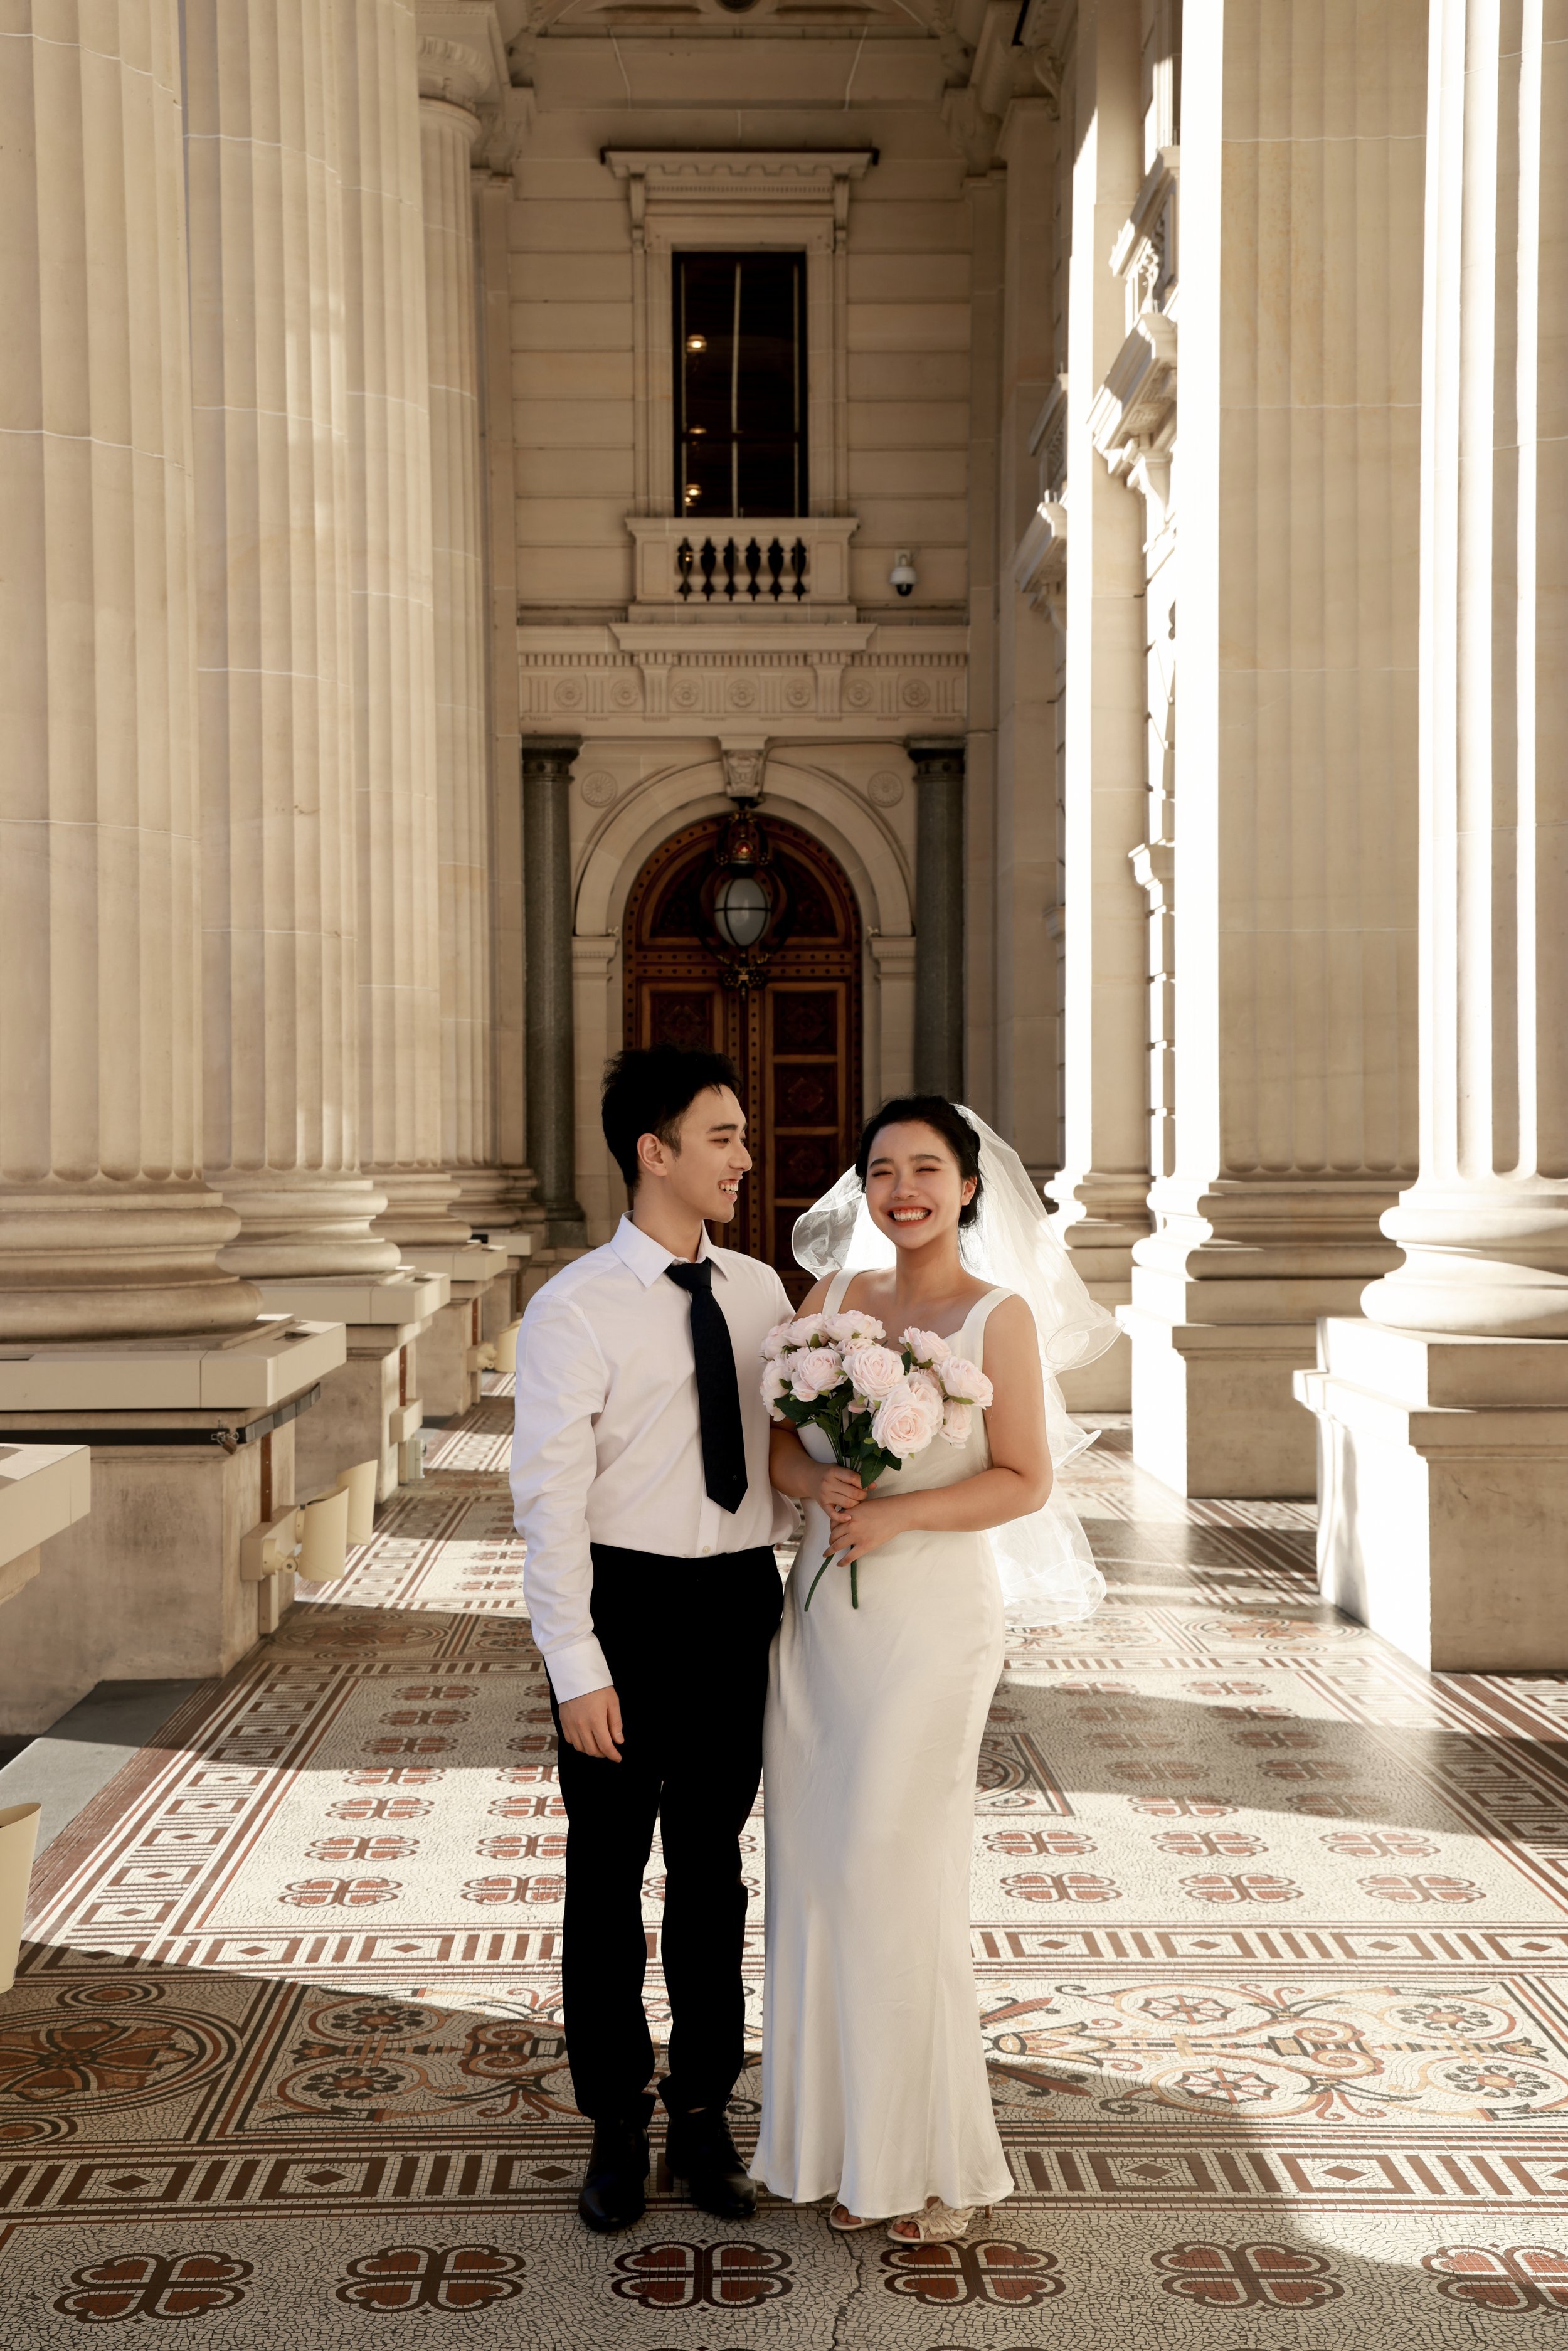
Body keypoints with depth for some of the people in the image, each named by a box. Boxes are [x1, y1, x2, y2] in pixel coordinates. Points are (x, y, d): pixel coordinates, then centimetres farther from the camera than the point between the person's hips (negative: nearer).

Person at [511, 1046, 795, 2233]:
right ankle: (617, 2123, 28)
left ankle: (704, 2113, 32)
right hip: (628, 1603, -4)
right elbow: (550, 1500, -14)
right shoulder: (574, 1310, -11)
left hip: (742, 1602, 4)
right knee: (608, 1874, 10)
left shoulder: (760, 1291, 4)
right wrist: (577, 1670, -16)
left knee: (713, 1870, 16)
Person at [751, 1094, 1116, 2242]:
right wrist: (819, 1483, -13)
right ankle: (846, 2141, 23)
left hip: (932, 1615, -5)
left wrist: (896, 1513, -19)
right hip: (821, 1614, 5)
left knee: (902, 1883, 0)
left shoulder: (1001, 1315, -6)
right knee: (817, 1877, 8)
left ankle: (940, 2160, 17)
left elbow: (1025, 1481, -8)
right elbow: (776, 1437, 8)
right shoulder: (834, 1295, 7)